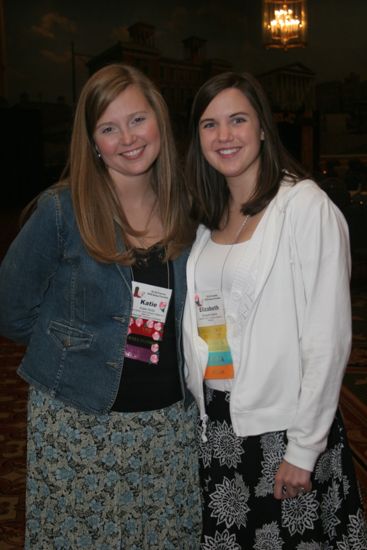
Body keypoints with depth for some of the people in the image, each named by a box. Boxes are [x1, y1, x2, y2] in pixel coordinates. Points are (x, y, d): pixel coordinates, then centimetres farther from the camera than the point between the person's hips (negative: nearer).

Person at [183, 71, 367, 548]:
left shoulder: (305, 206, -13)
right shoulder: (209, 217, 7)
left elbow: (327, 338, -15)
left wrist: (303, 448, -14)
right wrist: (201, 420, 9)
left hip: (281, 427, -6)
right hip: (216, 424, 6)